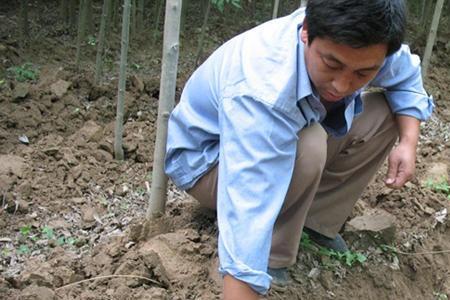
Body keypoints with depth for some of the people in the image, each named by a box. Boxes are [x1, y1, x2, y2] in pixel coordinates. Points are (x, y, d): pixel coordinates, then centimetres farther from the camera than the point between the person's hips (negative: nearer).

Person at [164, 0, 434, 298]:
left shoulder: (360, 43, -21)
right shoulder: (262, 91, -42)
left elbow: (407, 74, 2)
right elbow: (249, 216, -49)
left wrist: (408, 141, -13)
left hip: (278, 136, 7)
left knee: (386, 113, -6)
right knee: (308, 148, -36)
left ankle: (316, 220, -1)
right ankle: (273, 258, -15)